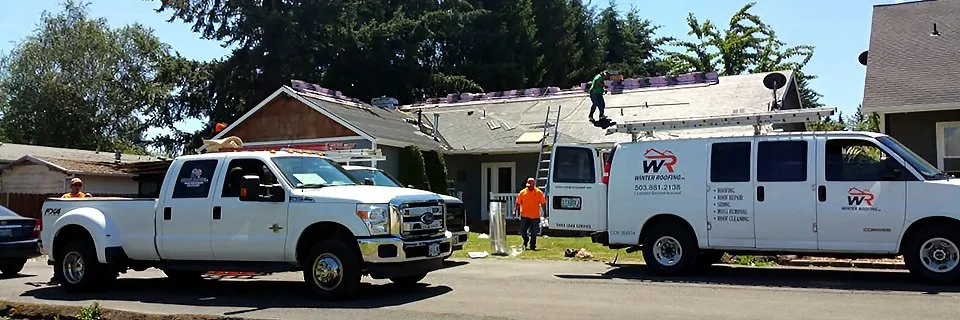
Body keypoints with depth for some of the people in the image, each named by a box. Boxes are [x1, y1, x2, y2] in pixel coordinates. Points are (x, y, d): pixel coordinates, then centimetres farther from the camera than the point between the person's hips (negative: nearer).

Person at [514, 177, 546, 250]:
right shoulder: (523, 192, 3)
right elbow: (518, 203, 5)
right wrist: (515, 210, -5)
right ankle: (526, 240, 30)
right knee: (523, 231, 1)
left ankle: (532, 246, 18)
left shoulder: (539, 192, 1)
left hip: (535, 217, -1)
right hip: (524, 216, 1)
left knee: (533, 233, 4)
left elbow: (543, 203, 5)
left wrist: (545, 212, 0)